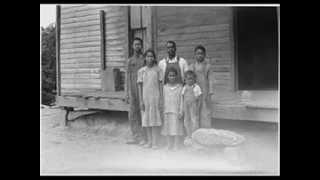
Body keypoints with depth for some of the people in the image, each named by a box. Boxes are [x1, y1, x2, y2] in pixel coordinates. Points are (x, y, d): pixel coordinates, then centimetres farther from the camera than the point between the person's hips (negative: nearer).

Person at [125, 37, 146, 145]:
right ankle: (134, 137, 17)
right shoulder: (130, 60, 14)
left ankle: (143, 137, 5)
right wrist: (127, 94, 10)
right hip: (132, 91, 5)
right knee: (132, 114, 7)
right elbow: (128, 77, 15)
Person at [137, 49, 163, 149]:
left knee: (155, 119, -1)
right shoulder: (141, 71, 5)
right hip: (145, 97, 2)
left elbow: (160, 85, 1)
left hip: (155, 97, -2)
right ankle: (149, 141, 17)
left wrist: (161, 99, -4)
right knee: (147, 119, 7)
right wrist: (141, 101, 0)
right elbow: (140, 86, 5)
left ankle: (155, 142, 4)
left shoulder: (158, 70, 1)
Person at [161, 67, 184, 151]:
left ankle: (176, 145, 9)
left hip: (176, 111, -3)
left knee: (176, 127, -1)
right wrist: (163, 112, 7)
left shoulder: (180, 87, -3)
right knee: (167, 128, 6)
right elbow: (164, 100, 10)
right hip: (167, 111, 3)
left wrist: (180, 112, -9)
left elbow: (181, 100, -3)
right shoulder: (165, 87, 7)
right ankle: (169, 144, 17)